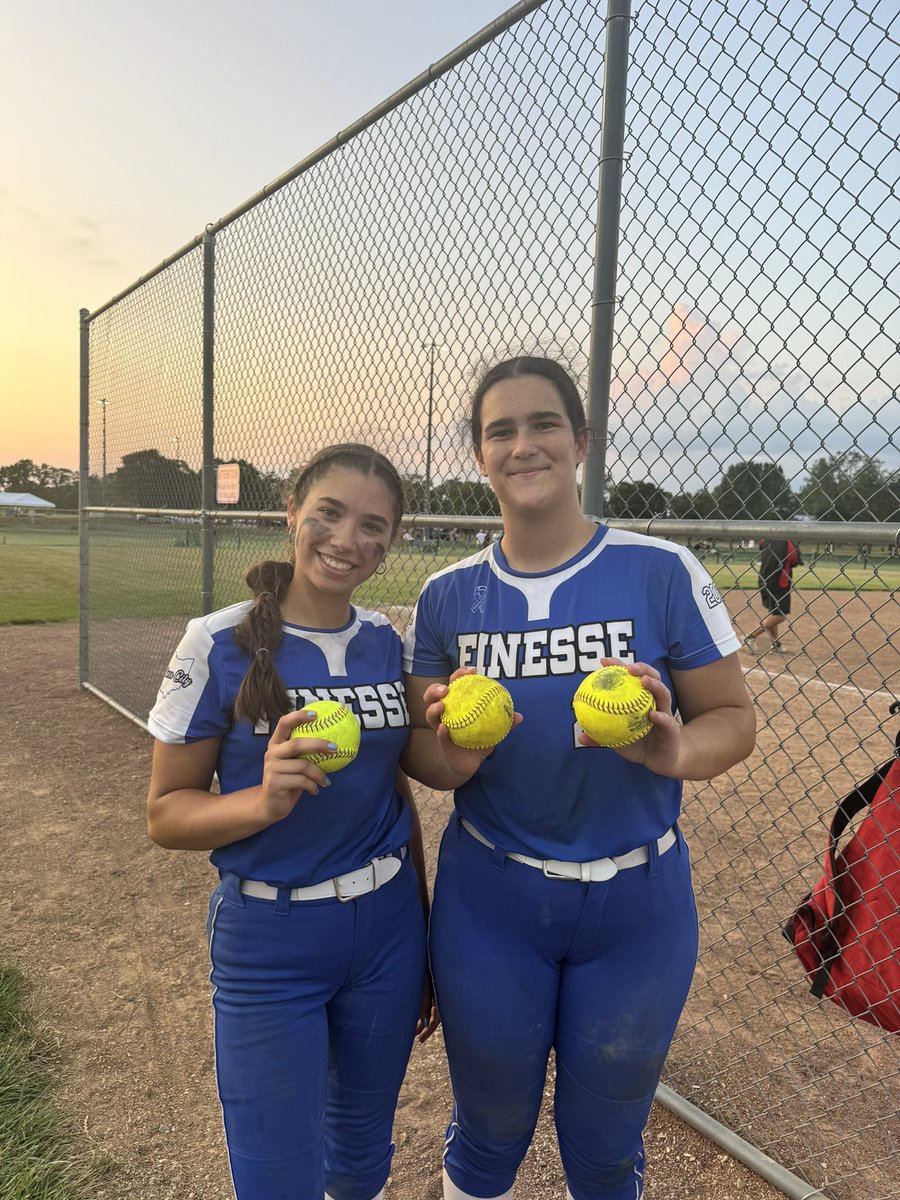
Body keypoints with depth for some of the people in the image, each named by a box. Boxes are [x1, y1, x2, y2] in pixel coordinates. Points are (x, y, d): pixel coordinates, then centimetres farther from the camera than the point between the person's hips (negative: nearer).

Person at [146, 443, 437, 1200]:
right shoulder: (221, 645, -14)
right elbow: (166, 813, -8)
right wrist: (265, 800, -28)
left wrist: (426, 940, 12)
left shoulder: (386, 642, -2)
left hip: (386, 926, 4)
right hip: (269, 939, -4)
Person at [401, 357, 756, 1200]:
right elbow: (417, 747, 1)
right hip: (488, 903, 1)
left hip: (637, 904, 0)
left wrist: (676, 750, -26)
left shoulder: (661, 571, -10)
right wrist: (451, 755, -21)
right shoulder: (447, 595, -4)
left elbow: (732, 716, -5)